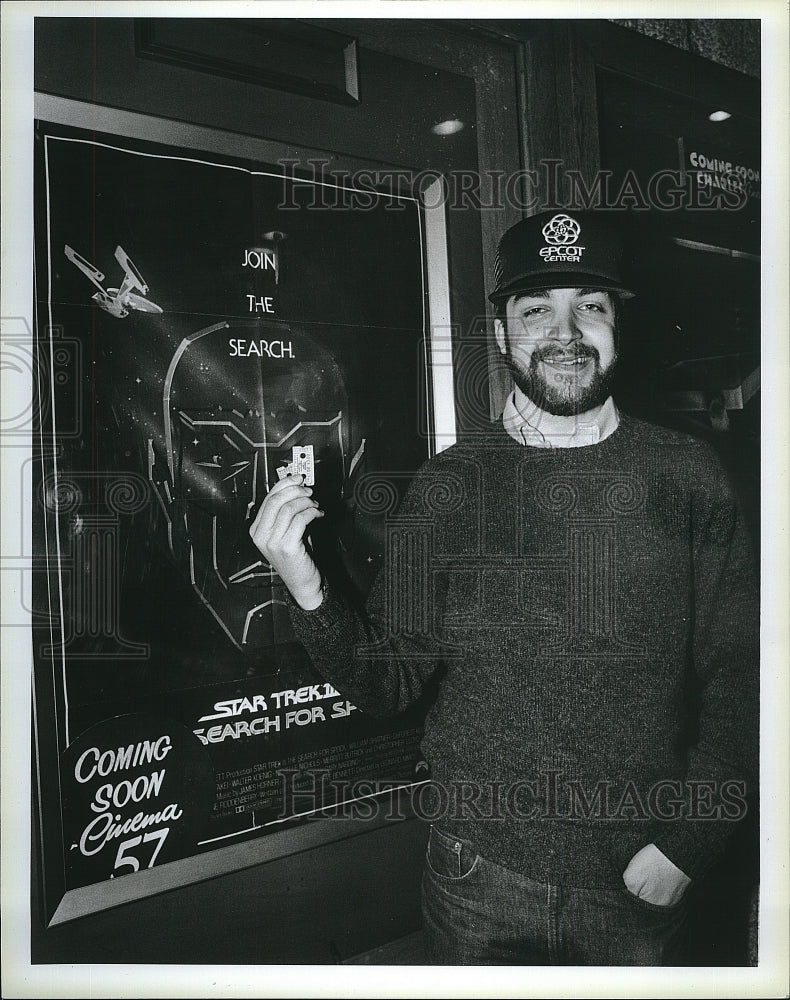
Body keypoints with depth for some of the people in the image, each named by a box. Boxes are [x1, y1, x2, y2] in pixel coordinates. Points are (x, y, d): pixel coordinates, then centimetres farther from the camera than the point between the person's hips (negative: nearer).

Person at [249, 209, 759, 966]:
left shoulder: (686, 476, -6)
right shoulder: (448, 487, -6)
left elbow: (736, 677, -2)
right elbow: (389, 679, -4)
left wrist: (687, 844, -8)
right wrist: (309, 595, -20)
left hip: (642, 884, 1)